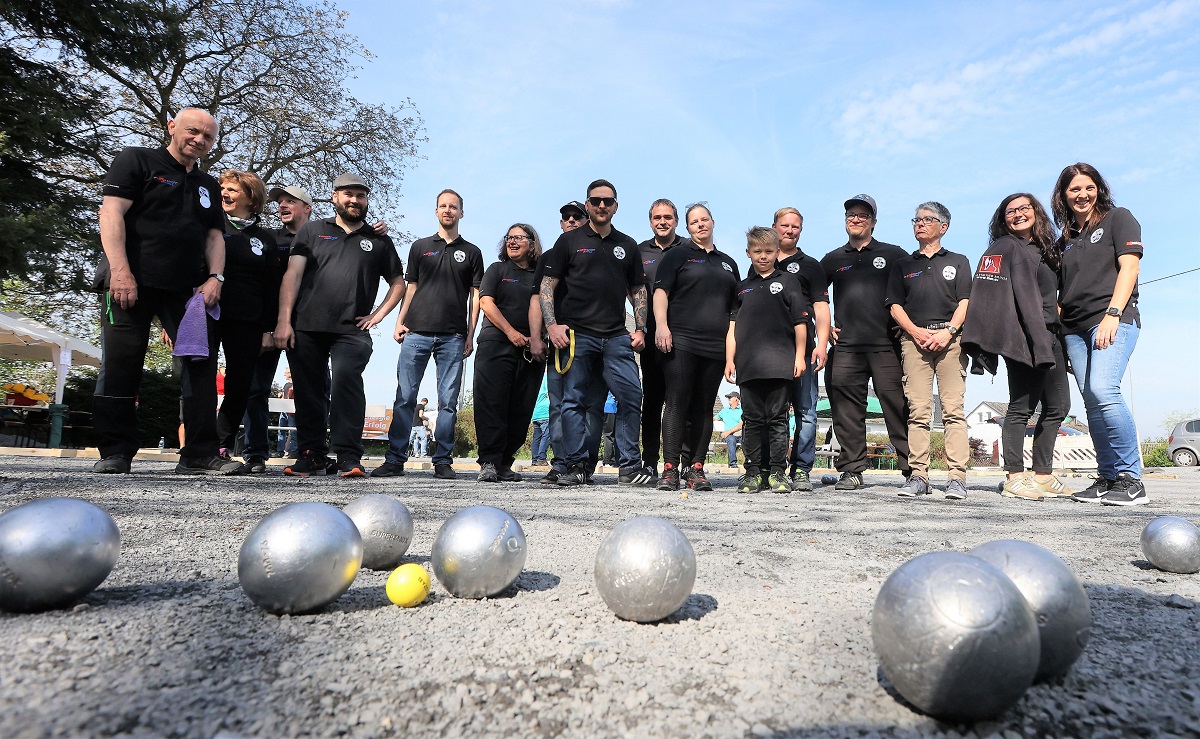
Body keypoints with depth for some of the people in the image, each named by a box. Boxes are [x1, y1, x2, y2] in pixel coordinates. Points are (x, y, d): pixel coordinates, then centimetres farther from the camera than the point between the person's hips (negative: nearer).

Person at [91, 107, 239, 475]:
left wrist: (215, 277, -1)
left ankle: (199, 454, -4)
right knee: (121, 364, -4)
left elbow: (215, 236, 18)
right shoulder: (136, 160, 7)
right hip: (131, 281, -4)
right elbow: (111, 212, -4)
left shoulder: (208, 186, 23)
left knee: (202, 362, -6)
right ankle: (115, 453, 5)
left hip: (188, 289, 4)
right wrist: (120, 271, -16)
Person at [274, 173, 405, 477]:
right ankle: (312, 455, 15)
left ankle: (349, 457, -16)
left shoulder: (379, 241, 17)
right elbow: (293, 274, 6)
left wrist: (378, 314, 7)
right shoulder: (312, 231, 15)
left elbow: (398, 283, 22)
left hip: (352, 331, -1)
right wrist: (284, 320, -5)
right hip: (305, 328, 2)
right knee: (308, 392, 4)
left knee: (346, 383, -19)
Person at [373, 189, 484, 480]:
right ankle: (395, 459, 3)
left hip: (453, 336, -1)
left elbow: (475, 295, 9)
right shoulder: (420, 246, 16)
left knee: (448, 401, 0)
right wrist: (399, 322, 3)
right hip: (417, 332, 1)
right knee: (405, 397, -2)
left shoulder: (471, 252, 13)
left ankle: (443, 461, 6)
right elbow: (411, 287, 14)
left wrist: (470, 335, 1)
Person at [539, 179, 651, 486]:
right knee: (574, 401, -1)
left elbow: (638, 290, 20)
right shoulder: (569, 241, 9)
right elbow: (547, 285, 5)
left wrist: (640, 329, 7)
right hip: (577, 334, -2)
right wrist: (551, 325, -7)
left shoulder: (628, 246, 17)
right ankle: (577, 466, 8)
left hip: (617, 336, 2)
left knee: (631, 397, -4)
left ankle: (629, 466, 5)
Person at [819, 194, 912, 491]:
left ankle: (912, 469, 3)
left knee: (898, 407, -4)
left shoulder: (893, 255, 12)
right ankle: (852, 471, 8)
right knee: (847, 410, 0)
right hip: (845, 347, 2)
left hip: (886, 345, -2)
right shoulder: (832, 260, 18)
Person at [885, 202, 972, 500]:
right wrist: (916, 332, -5)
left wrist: (948, 331, -10)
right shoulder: (903, 264, 21)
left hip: (950, 338, -1)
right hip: (914, 338, 1)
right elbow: (895, 305, 11)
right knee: (918, 410, -5)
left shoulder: (958, 261, 19)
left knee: (953, 409, -7)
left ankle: (957, 477, -7)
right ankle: (918, 475, -3)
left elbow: (965, 302, 7)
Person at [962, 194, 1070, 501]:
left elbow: (1050, 300, 20)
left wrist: (1056, 342, 10)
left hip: (1049, 337, 9)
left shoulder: (1043, 249, 22)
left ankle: (1043, 476, 15)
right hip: (1025, 338, -9)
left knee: (1057, 406, 9)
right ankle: (1015, 478, -4)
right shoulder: (1008, 247, -2)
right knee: (1022, 407, -8)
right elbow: (1025, 298, -12)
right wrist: (1041, 344, -19)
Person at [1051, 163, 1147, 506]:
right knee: (1092, 402, 0)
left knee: (1103, 390, -22)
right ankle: (1107, 478, 5)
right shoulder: (1066, 240, 23)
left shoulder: (1118, 218, 9)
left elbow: (1129, 266, -4)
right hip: (1075, 328, 6)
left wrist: (1113, 314, -16)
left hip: (1115, 319, -5)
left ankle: (1131, 479, -15)